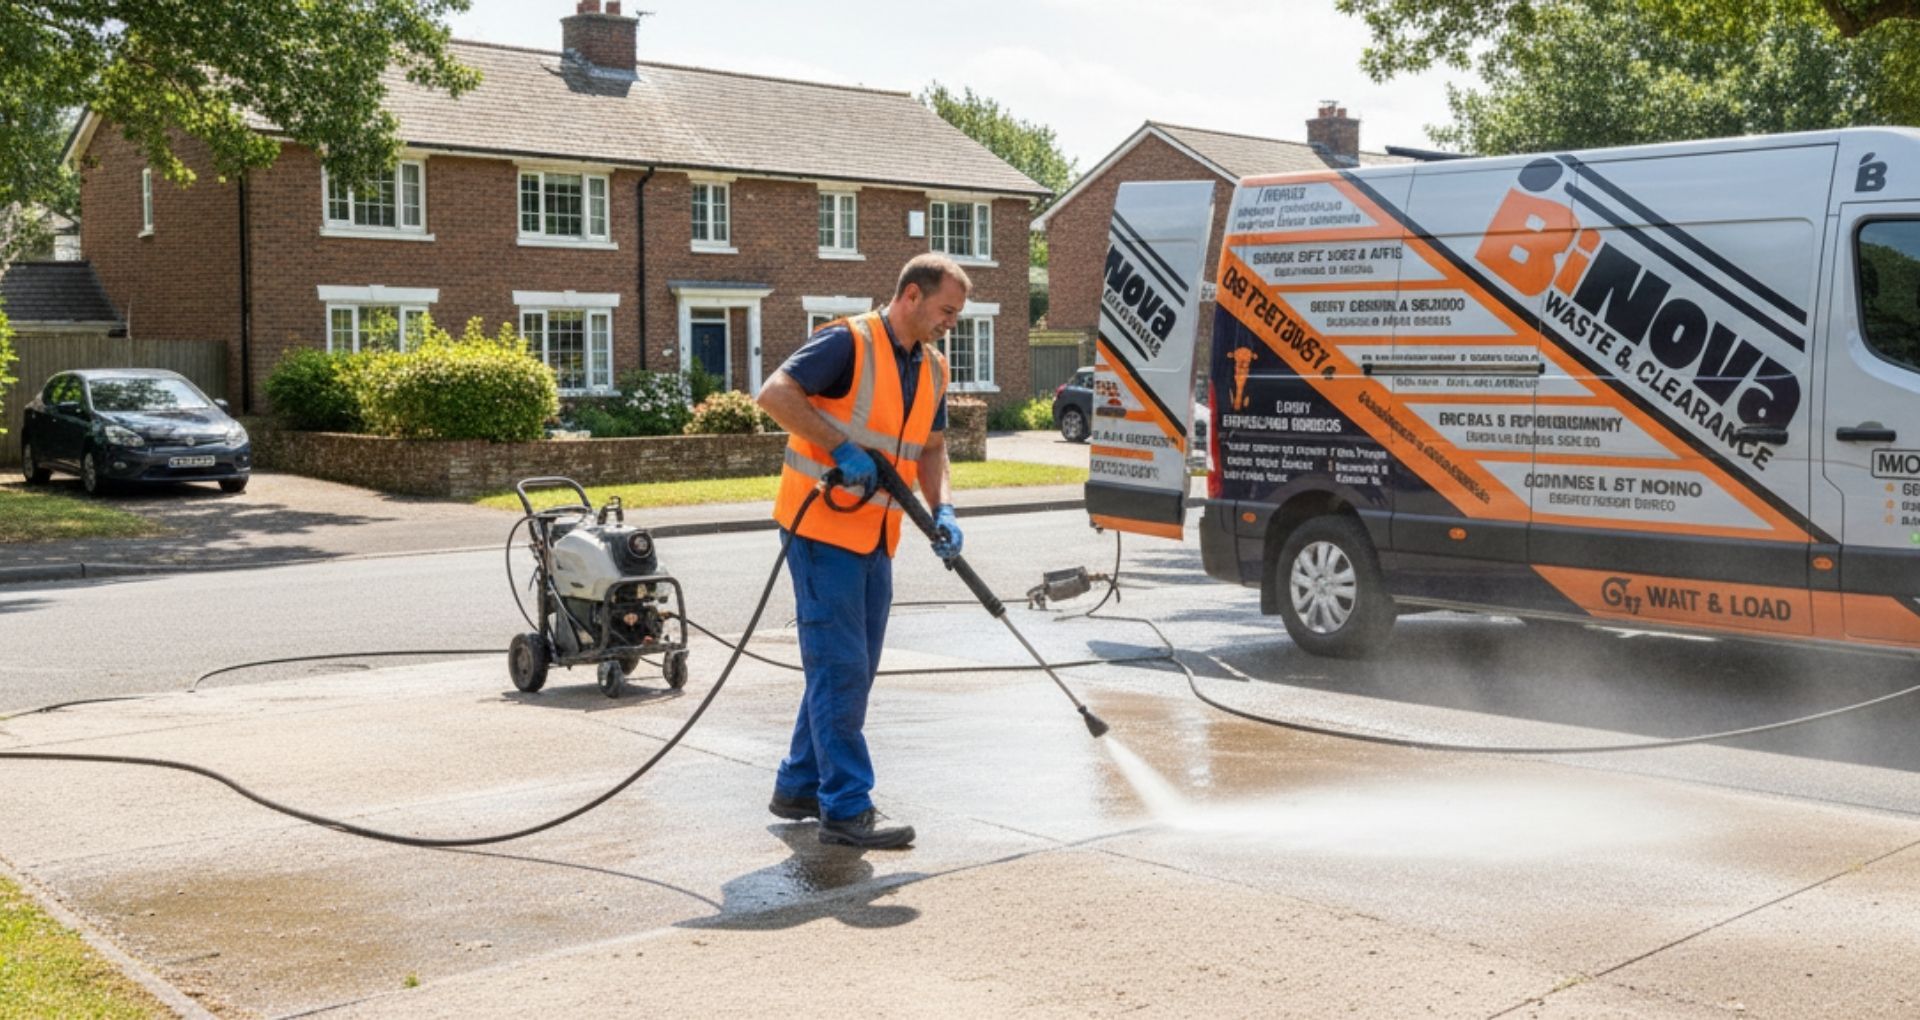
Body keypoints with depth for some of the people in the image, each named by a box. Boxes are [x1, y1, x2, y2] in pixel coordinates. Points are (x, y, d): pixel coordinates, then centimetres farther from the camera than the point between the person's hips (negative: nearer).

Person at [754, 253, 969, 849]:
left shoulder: (933, 368, 12)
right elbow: (775, 393, -21)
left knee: (852, 670, 13)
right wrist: (842, 447, -25)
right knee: (840, 667, -8)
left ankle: (800, 786, 25)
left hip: (875, 537, 9)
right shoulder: (849, 343, -13)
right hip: (822, 527, -9)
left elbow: (931, 449, 18)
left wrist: (942, 511, 2)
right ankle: (846, 809, -4)